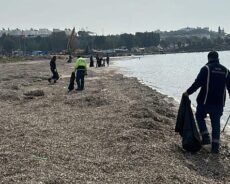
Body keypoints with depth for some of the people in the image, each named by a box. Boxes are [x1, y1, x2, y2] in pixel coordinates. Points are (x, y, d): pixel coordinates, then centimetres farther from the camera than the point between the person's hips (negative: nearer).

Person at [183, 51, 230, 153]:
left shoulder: (206, 68, -7)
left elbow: (197, 83, -13)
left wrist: (188, 92, -2)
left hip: (205, 101, -4)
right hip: (219, 103, 4)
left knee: (199, 116, 18)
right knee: (216, 123, 9)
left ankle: (205, 137, 8)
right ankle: (215, 146, 6)